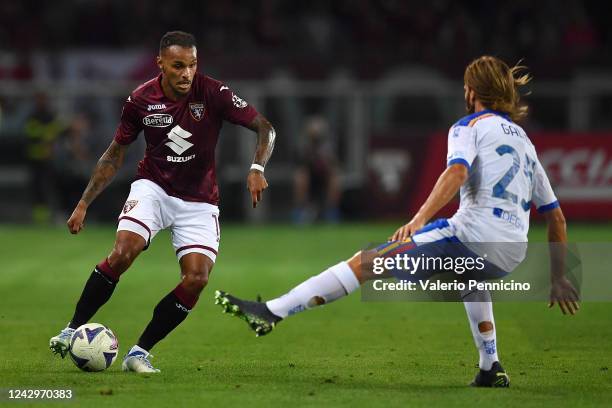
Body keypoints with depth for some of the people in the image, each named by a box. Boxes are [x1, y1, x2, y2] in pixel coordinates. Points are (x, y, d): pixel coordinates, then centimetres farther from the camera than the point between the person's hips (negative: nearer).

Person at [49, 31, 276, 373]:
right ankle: (73, 330, -12)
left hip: (199, 201, 0)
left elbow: (265, 128, -10)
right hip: (154, 187, 0)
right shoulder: (141, 101, -9)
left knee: (197, 279, -17)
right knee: (123, 253, -26)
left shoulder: (213, 94, -14)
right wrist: (84, 204, 1)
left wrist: (257, 168, -28)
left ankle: (140, 353, -4)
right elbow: (115, 154, 5)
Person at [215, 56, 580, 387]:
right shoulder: (525, 142, 27)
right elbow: (556, 217, 27)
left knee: (365, 263, -4)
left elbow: (457, 172, -17)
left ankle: (273, 312, -12)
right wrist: (558, 278, 32)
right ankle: (491, 368, 32)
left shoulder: (470, 127, 7)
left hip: (472, 235, -7)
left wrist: (418, 220, -27)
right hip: (510, 258, 7)